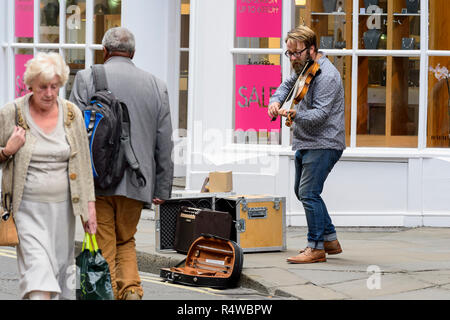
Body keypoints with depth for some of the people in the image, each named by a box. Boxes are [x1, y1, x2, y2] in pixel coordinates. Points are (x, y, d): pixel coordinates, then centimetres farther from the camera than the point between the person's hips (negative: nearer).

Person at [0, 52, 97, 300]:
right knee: (37, 269, -16)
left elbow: (84, 163, 10)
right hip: (27, 207, -3)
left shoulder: (72, 114, 4)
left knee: (63, 269, 9)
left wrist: (90, 205, 7)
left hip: (63, 206, 3)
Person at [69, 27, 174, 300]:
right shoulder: (156, 85, 8)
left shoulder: (87, 78, -1)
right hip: (136, 183, 3)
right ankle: (131, 289, 1)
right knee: (126, 241, 18)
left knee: (104, 247, 3)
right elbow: (165, 144, 9)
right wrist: (163, 190, 14)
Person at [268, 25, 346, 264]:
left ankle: (316, 248, -7)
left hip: (323, 144, -10)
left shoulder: (326, 76, -20)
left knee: (308, 193, -14)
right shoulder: (303, 68, 10)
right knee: (303, 192, 16)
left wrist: (296, 114, -42)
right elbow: (288, 85, 27)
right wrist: (276, 100, 5)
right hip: (305, 143, 10)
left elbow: (320, 114, -26)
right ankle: (330, 240, 25)